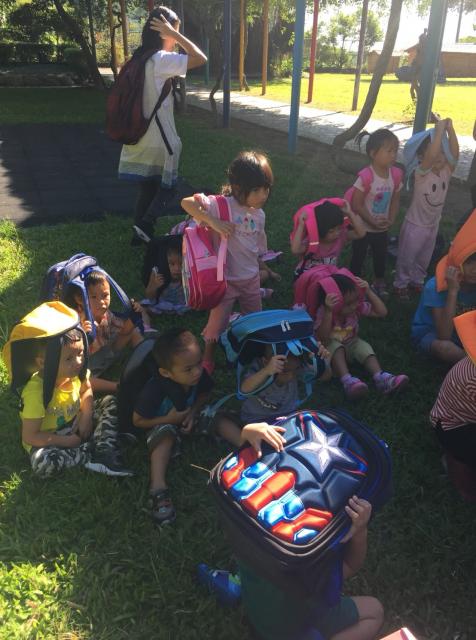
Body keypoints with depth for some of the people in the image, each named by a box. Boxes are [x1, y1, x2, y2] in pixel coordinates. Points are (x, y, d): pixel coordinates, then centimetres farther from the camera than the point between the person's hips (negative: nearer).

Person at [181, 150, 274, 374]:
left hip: (251, 278, 6)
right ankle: (207, 360, 30)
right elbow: (187, 203, -28)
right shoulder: (223, 205, -20)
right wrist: (213, 222, -36)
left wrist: (260, 271, 16)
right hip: (226, 279, -6)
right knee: (217, 324, 6)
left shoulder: (259, 214, -1)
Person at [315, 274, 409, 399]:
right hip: (331, 347, -4)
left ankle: (381, 378, -38)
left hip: (351, 344, 4)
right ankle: (347, 381, -48)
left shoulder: (357, 306, -13)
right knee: (335, 347, -35)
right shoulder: (323, 313, -25)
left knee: (364, 347, -25)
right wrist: (328, 312, -47)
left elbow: (382, 312, -14)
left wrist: (368, 292, -25)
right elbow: (322, 338, -37)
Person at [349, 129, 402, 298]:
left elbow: (395, 200, 4)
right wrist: (373, 221, -22)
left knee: (381, 257, 22)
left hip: (382, 228, 6)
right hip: (363, 227, -6)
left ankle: (379, 283, 44)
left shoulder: (395, 175, -7)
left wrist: (391, 220, -10)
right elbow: (356, 204, -22)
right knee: (358, 257, 11)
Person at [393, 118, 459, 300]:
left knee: (424, 258, 23)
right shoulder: (421, 173, -23)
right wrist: (440, 129, -37)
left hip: (433, 224, 6)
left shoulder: (446, 171, -8)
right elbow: (431, 155, -41)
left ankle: (417, 281, 43)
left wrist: (450, 129, -30)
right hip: (415, 224, -6)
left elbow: (454, 152, -24)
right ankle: (400, 284, 29)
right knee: (407, 257, 11)